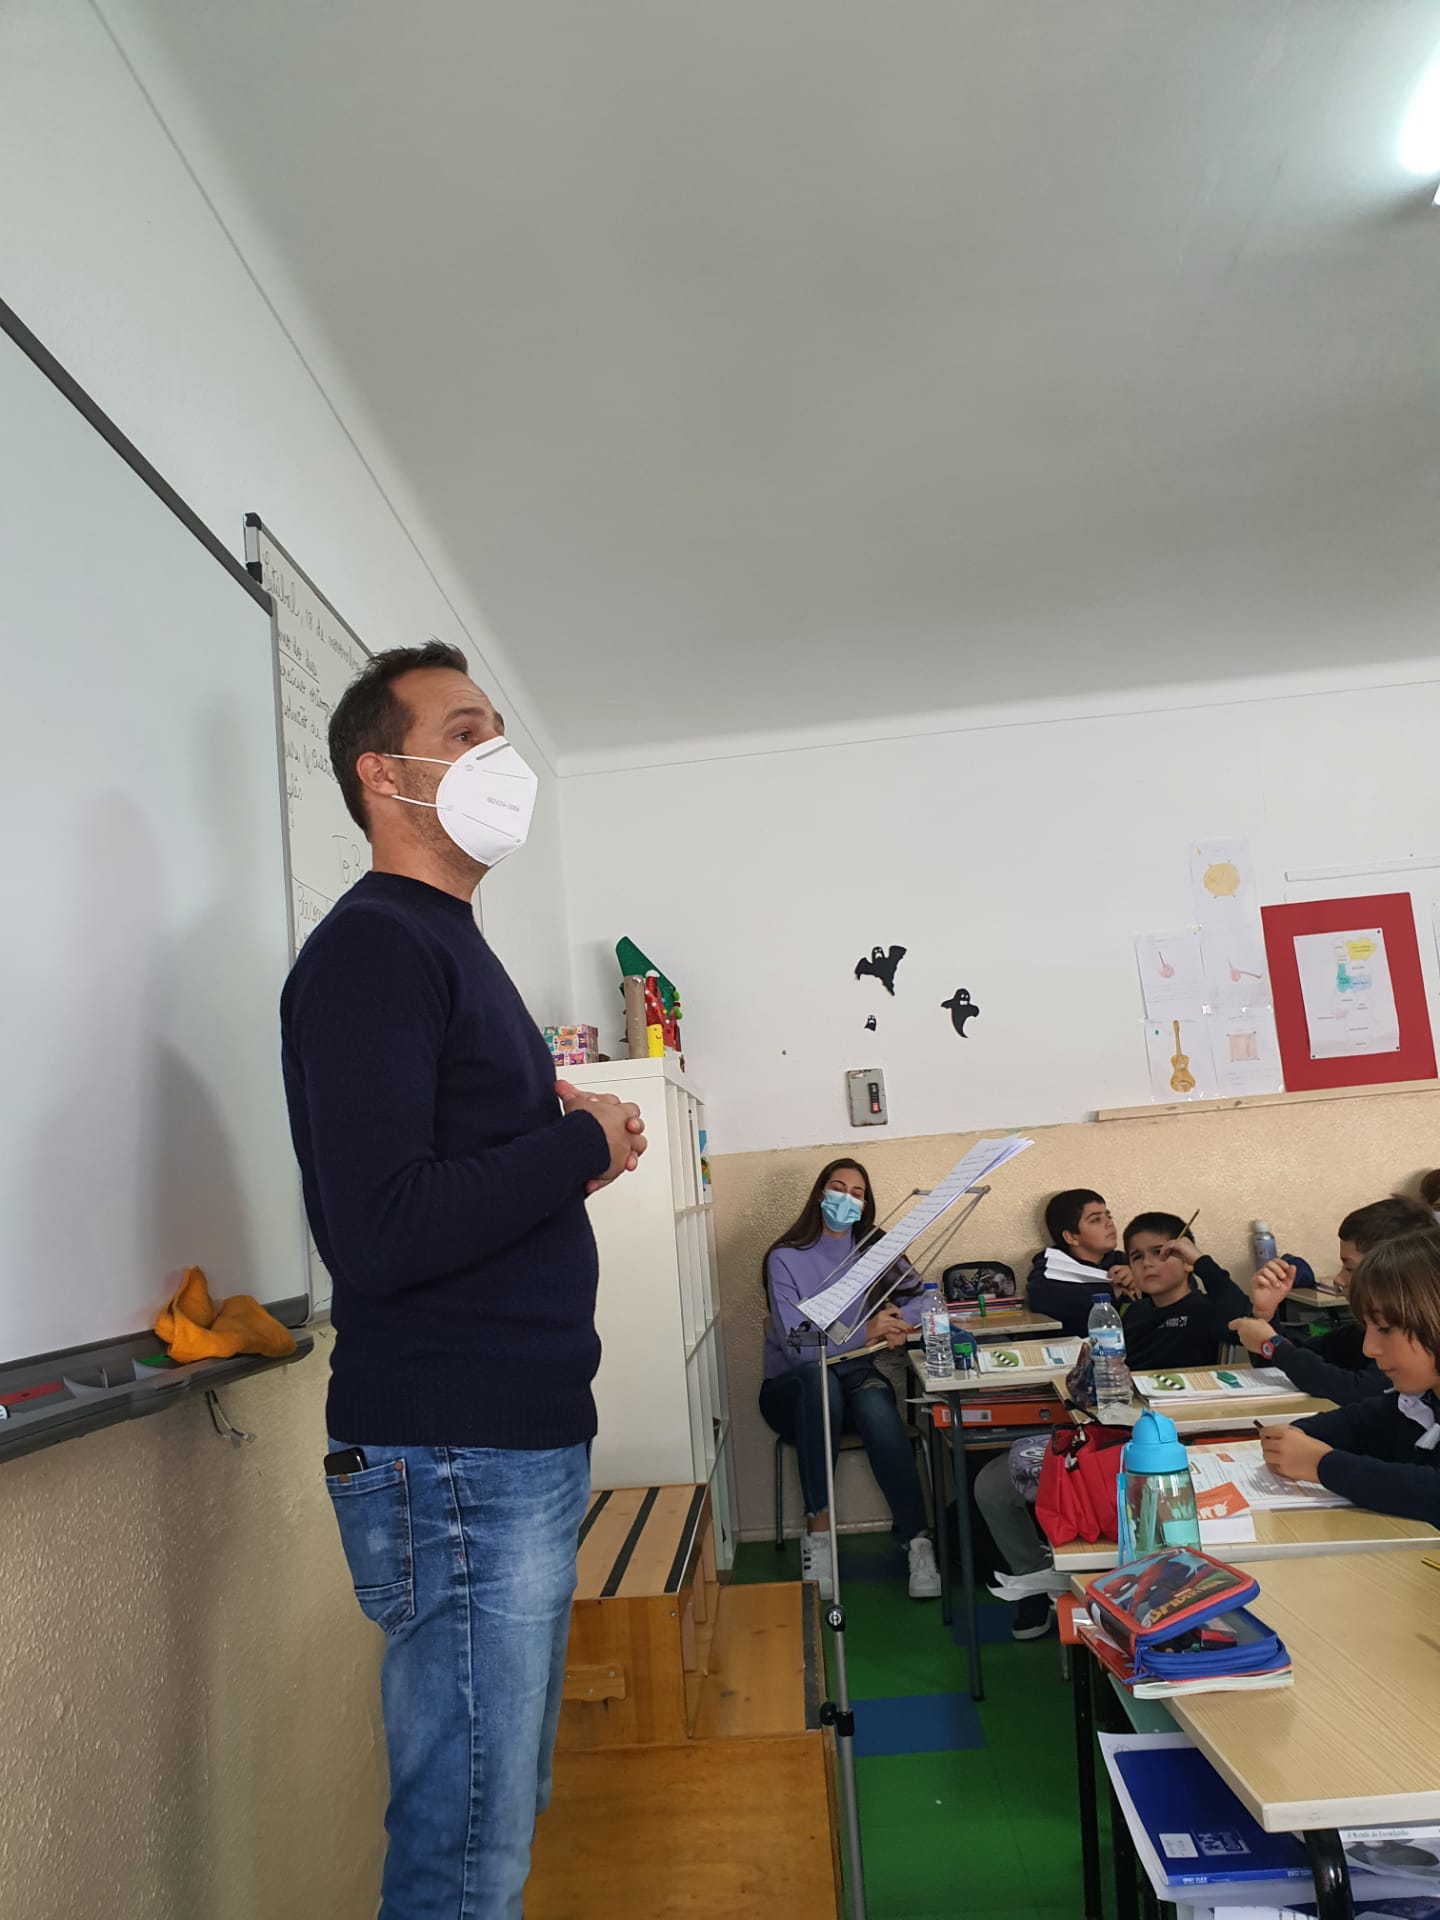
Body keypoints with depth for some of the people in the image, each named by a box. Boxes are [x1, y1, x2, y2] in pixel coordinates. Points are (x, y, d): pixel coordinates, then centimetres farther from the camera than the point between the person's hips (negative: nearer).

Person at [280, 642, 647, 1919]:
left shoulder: (453, 947, 16)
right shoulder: (371, 949, -14)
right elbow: (383, 1235, -24)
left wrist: (567, 1159, 2)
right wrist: (579, 1143, -13)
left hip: (528, 1439, 9)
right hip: (453, 1462, -9)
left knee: (505, 1815, 20)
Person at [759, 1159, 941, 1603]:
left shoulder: (872, 1249, 6)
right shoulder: (786, 1258, -9)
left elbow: (924, 1296, 3)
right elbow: (796, 1346, -19)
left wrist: (898, 1320, -18)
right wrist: (864, 1331, -28)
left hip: (855, 1376, 3)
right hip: (793, 1388, -2)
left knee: (877, 1408, -34)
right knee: (819, 1378, -38)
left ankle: (918, 1542, -28)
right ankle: (818, 1531, -32)